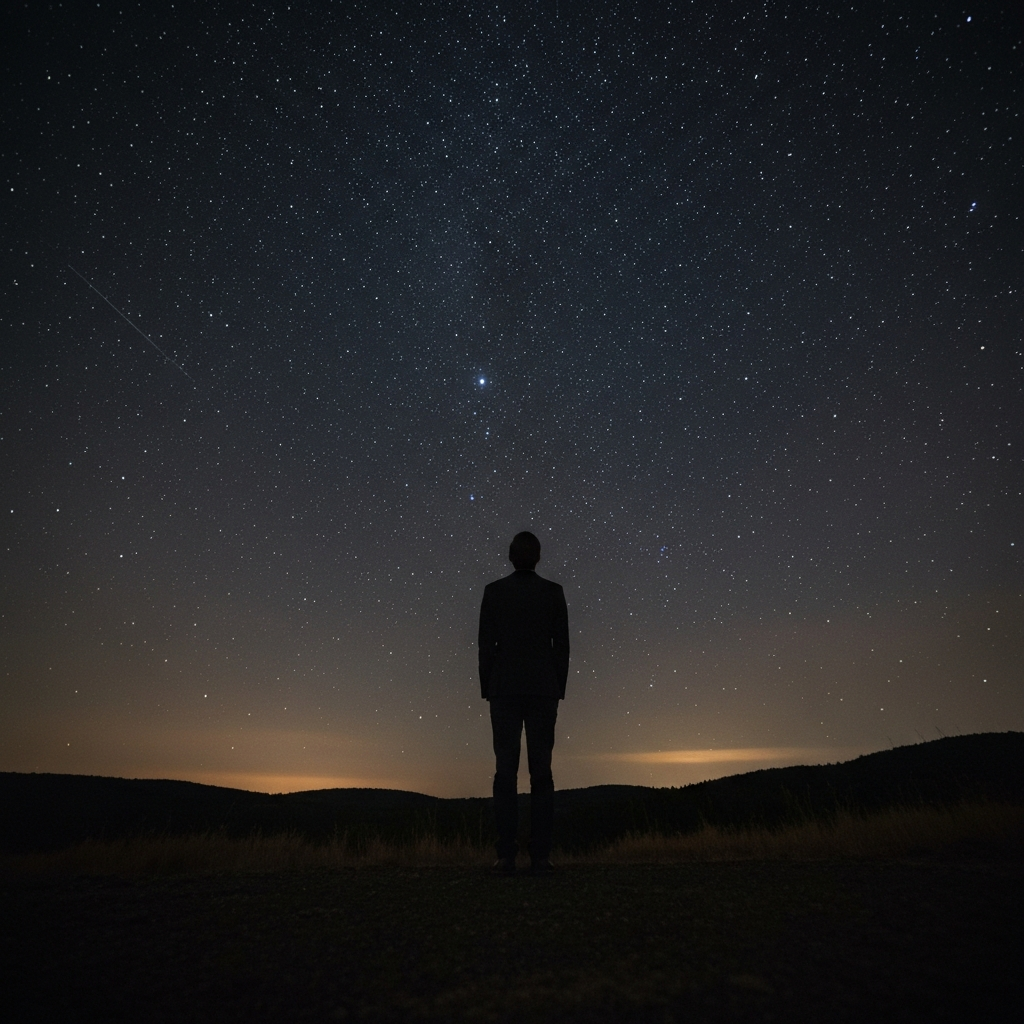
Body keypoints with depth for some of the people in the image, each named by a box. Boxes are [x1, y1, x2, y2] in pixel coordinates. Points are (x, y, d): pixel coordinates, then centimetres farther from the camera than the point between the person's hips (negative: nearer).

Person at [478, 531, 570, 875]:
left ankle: (506, 856, 7)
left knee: (506, 770, 4)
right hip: (543, 687, 1)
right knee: (541, 770, 6)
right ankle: (541, 855, 9)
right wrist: (559, 691, 10)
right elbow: (562, 645, 2)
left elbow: (486, 645, -1)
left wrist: (487, 690, 7)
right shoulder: (553, 592, 0)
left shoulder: (493, 591, -1)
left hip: (504, 687, 0)